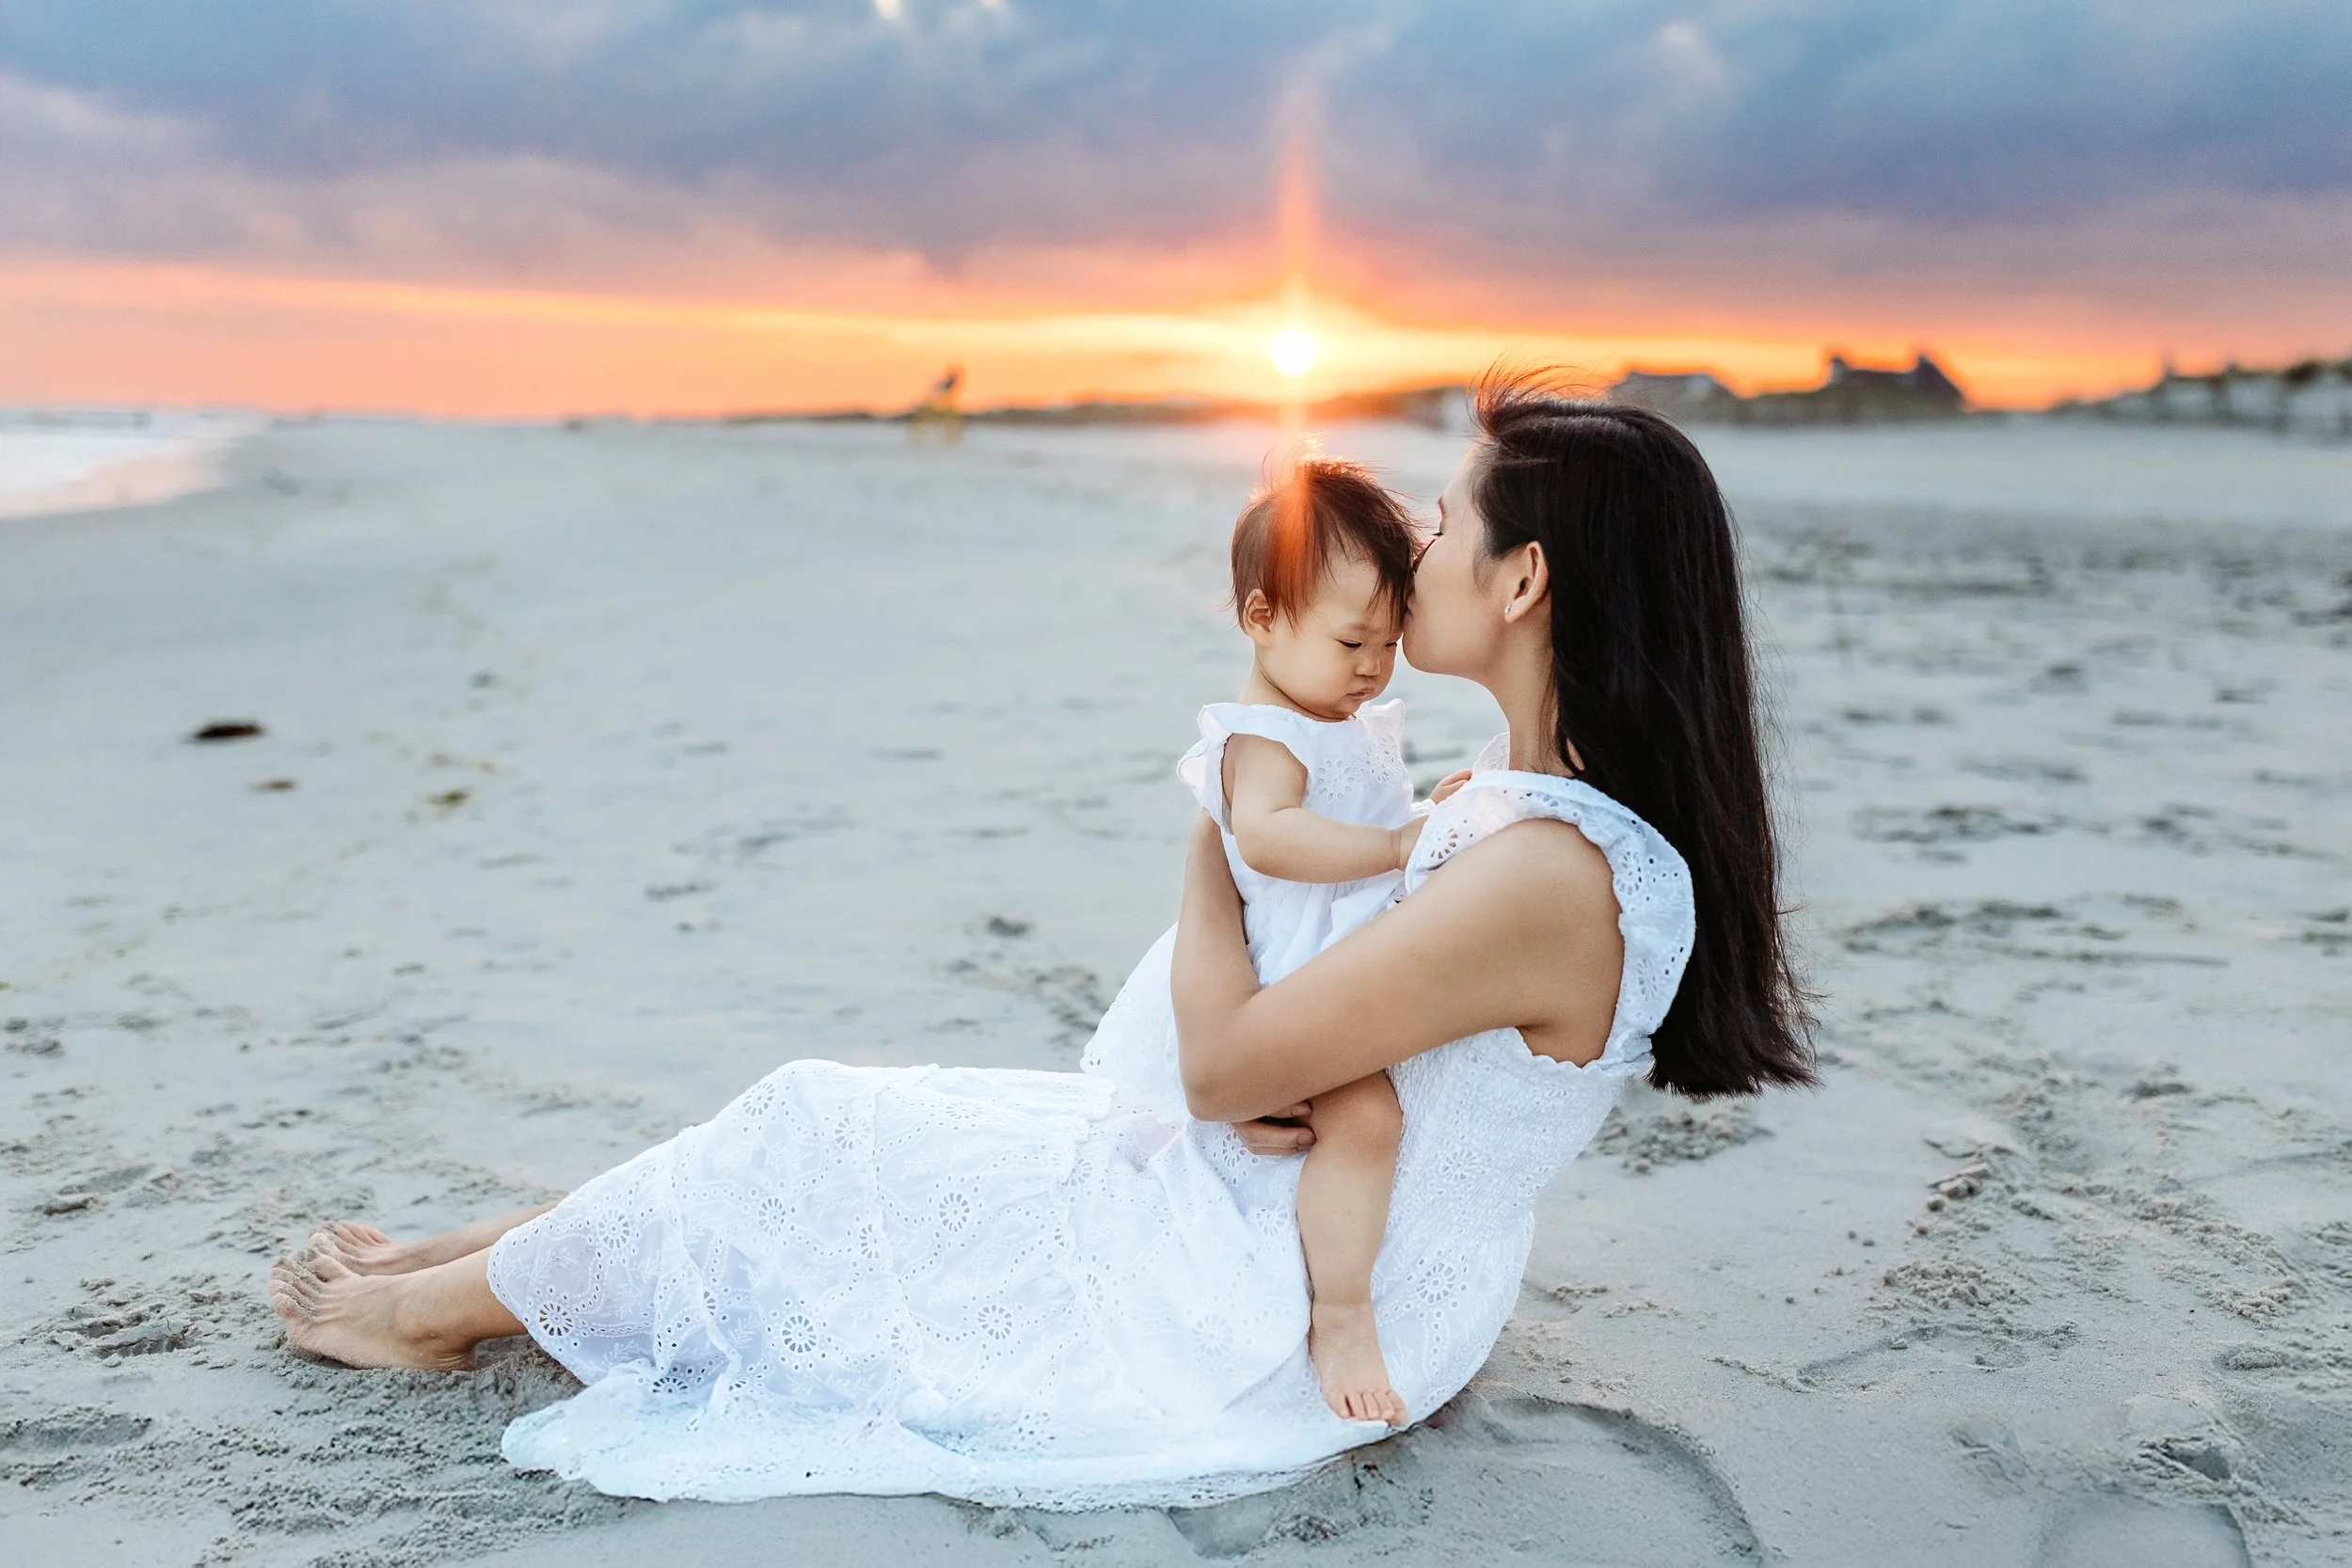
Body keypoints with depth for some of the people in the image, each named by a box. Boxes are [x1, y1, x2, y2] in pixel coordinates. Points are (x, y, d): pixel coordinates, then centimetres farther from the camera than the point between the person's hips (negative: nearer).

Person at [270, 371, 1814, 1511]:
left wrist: (1212, 850, -10)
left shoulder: (1547, 875, -31)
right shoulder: (1537, 788, -1)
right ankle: (462, 1258, 27)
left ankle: (431, 1310, 23)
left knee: (809, 1143, -1)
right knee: (854, 1114, 9)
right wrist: (1254, 1081, -7)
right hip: (1297, 1227, 8)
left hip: (1288, 1329, -8)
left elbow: (1223, 1063, -25)